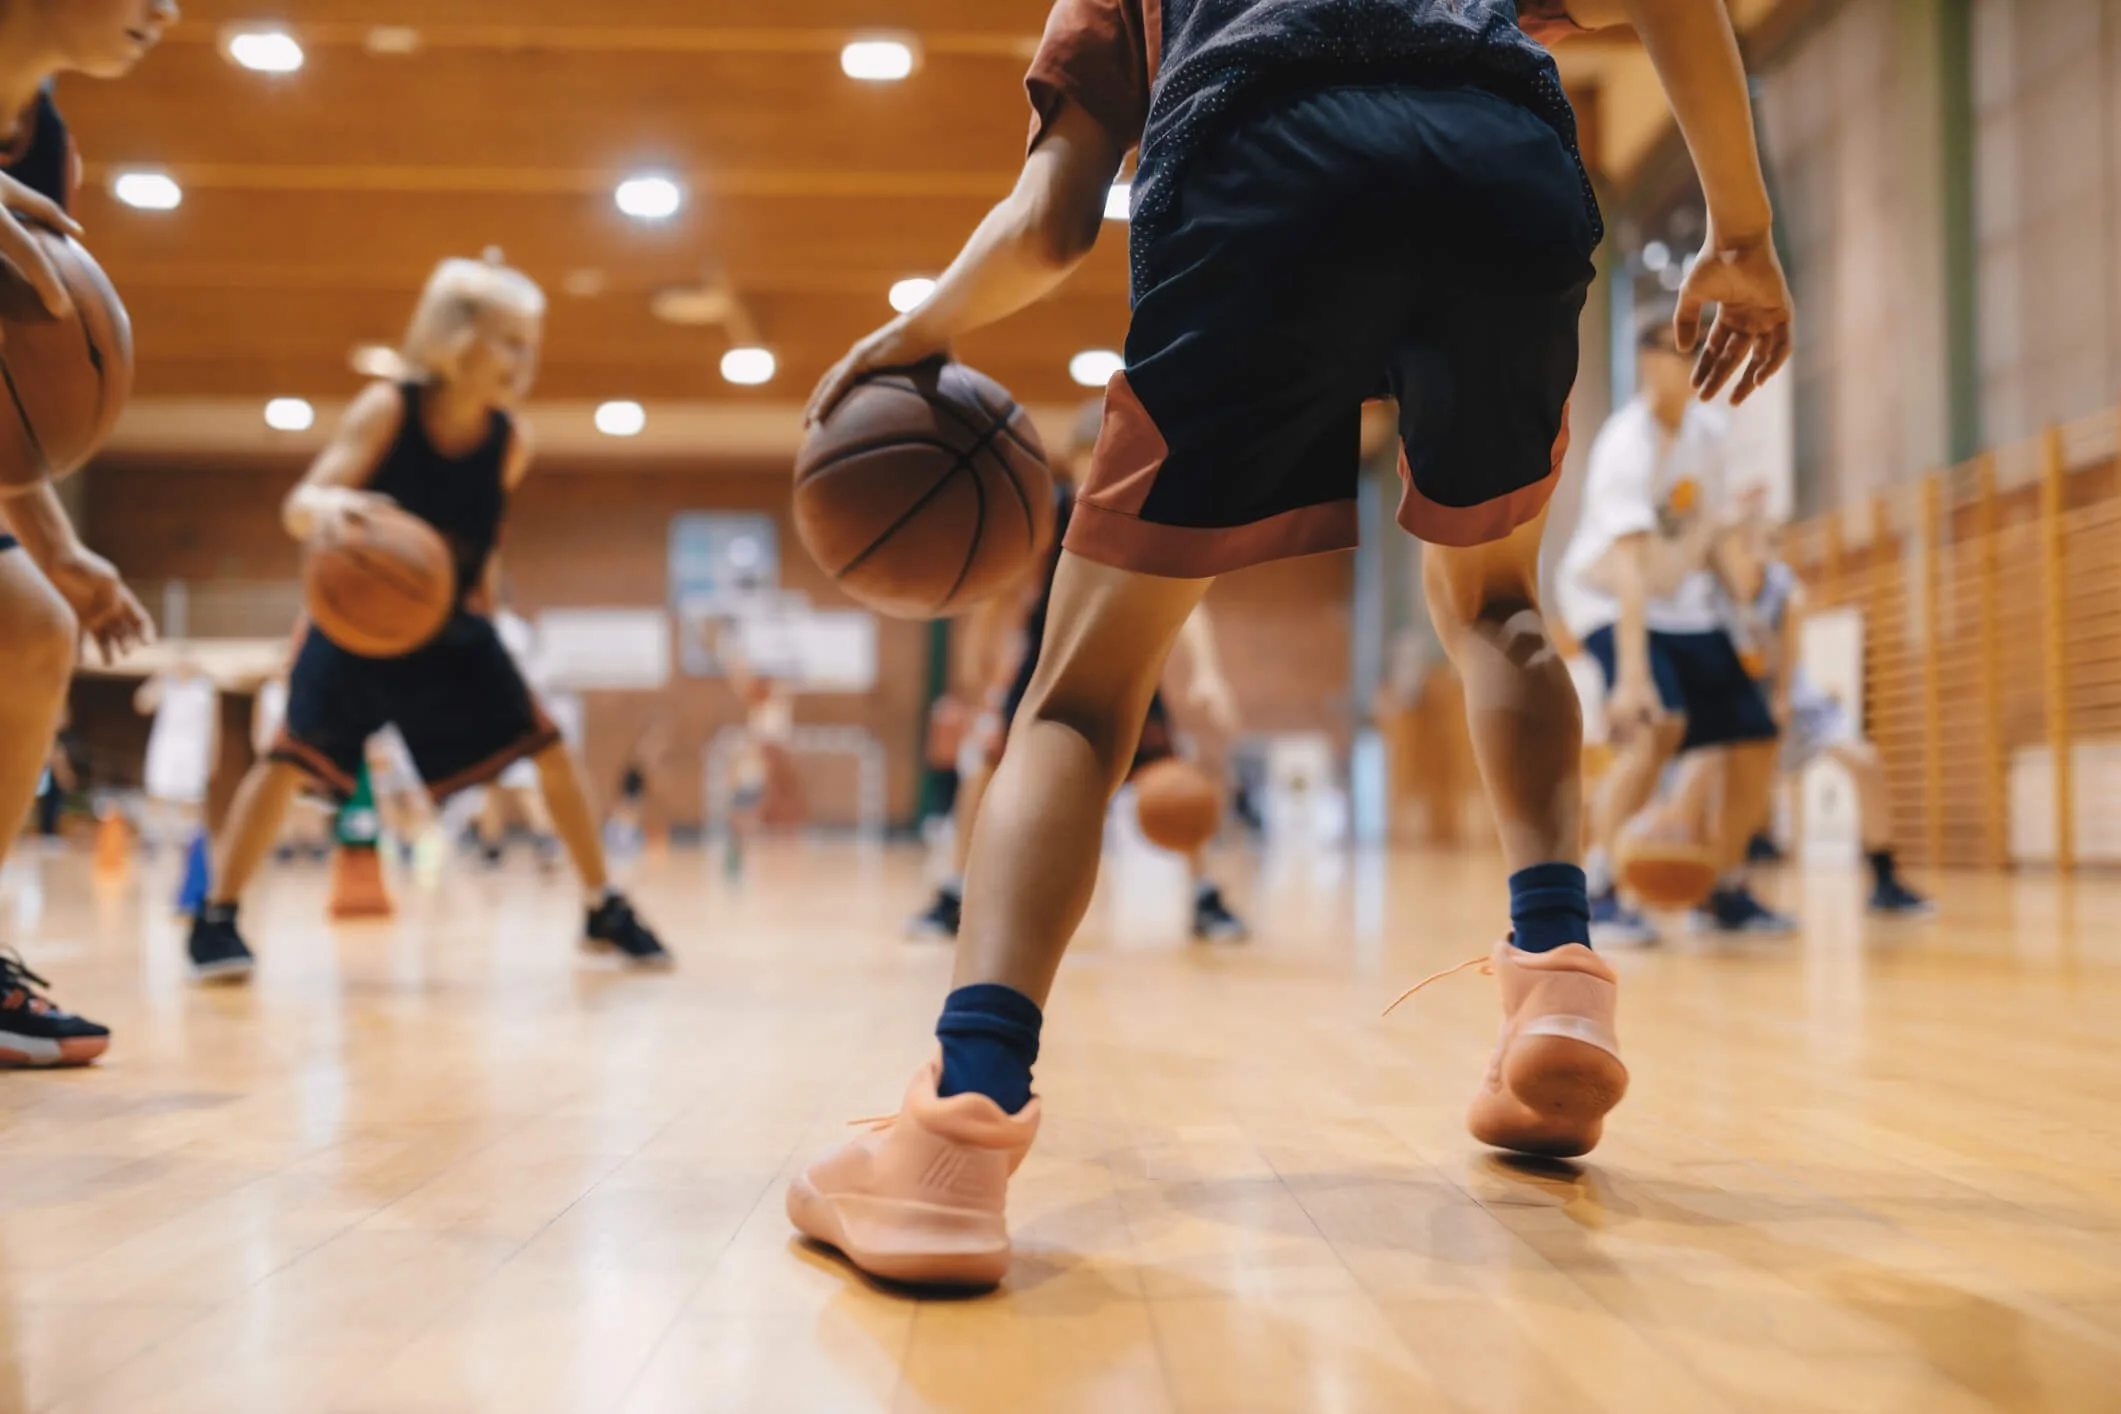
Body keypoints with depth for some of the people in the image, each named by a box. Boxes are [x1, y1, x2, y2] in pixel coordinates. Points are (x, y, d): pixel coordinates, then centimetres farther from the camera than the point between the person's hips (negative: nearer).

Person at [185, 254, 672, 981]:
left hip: (451, 625, 3)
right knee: (294, 753, -17)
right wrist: (330, 506, -52)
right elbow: (298, 509, -31)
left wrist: (477, 589, 9)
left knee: (546, 745, -4)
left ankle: (603, 909, 9)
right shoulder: (387, 409, -23)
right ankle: (216, 918, -1)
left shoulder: (510, 442, -12)